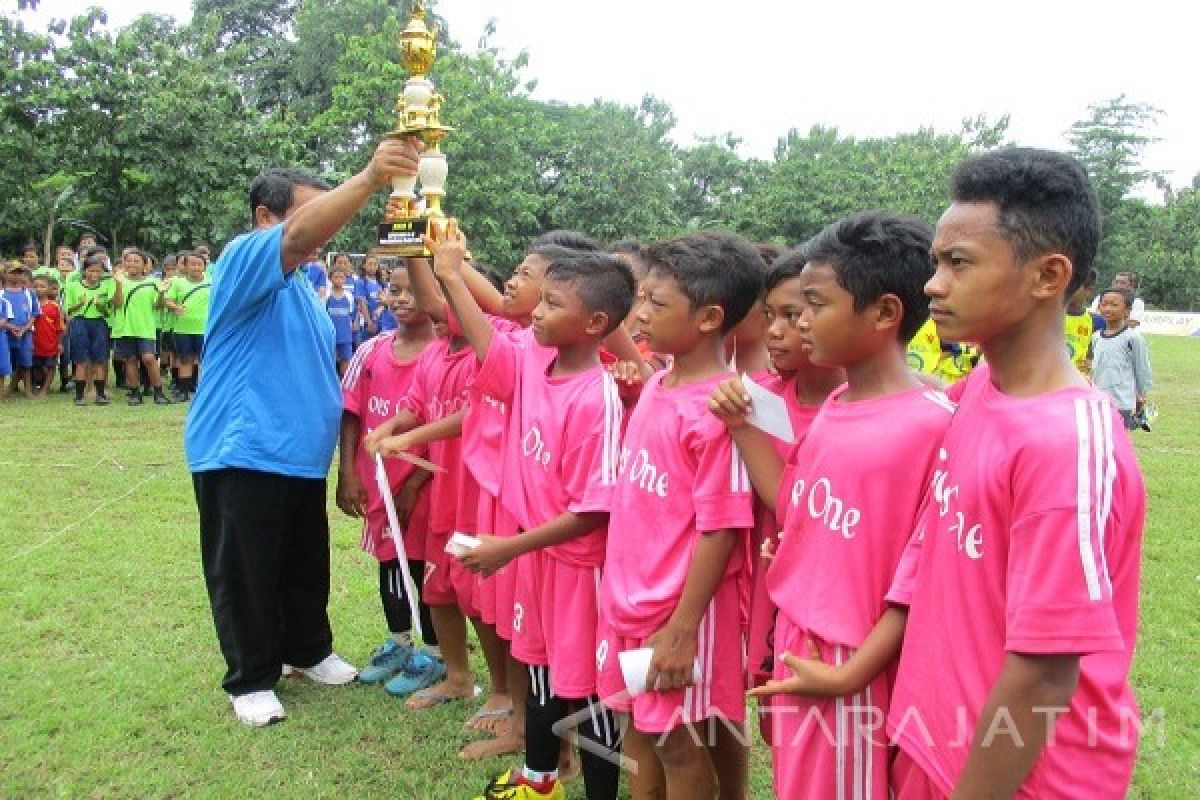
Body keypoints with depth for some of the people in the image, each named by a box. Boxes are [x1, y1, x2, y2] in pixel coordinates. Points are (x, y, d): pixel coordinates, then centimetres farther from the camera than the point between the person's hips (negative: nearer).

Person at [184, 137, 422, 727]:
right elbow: (299, 236, -35)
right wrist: (369, 179, -45)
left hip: (301, 456, 9)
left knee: (308, 567, 19)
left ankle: (308, 651, 37)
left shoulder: (301, 286, 18)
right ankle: (251, 679, 20)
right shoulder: (244, 259, -12)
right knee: (247, 574, 4)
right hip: (242, 455, -9)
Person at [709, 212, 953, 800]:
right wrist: (743, 425, 2)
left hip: (853, 672, -7)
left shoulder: (930, 425, -22)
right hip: (794, 645, 8)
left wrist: (850, 672, -15)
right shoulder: (834, 407, 3)